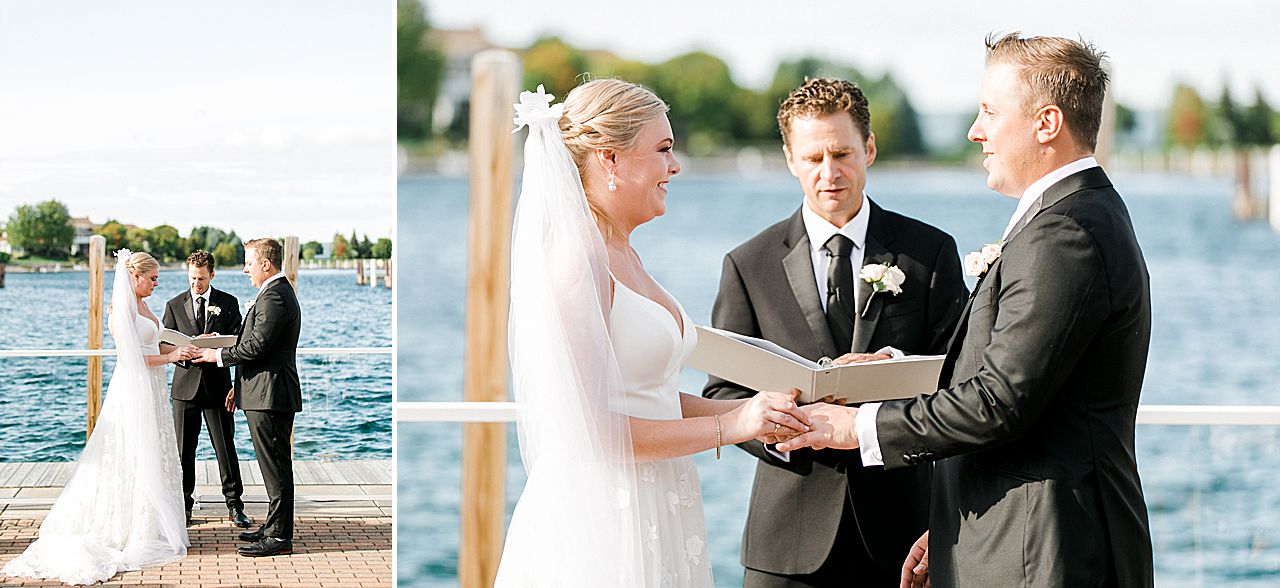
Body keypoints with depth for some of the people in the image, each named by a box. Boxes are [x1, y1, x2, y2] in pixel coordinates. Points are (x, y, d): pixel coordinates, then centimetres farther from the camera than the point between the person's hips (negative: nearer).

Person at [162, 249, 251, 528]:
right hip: (186, 383, 1)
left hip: (217, 385, -1)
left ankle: (234, 505, 8)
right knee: (184, 449, 4)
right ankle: (184, 506, 12)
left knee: (225, 446, 0)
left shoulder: (228, 303, 5)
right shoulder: (175, 305, 7)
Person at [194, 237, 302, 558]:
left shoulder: (274, 296, -16)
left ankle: (279, 537, -3)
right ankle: (275, 526, 23)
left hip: (270, 396, -11)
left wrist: (219, 355, -8)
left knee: (275, 467, -6)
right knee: (274, 465, 16)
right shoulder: (277, 292, 19)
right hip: (264, 392, 11)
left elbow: (256, 346, -22)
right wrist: (240, 385, 23)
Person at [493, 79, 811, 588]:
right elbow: (586, 427, -20)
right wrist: (728, 426, -16)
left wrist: (753, 411, 4)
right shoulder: (576, 260, -15)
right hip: (600, 522, -9)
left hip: (652, 519, 9)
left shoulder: (624, 257, 14)